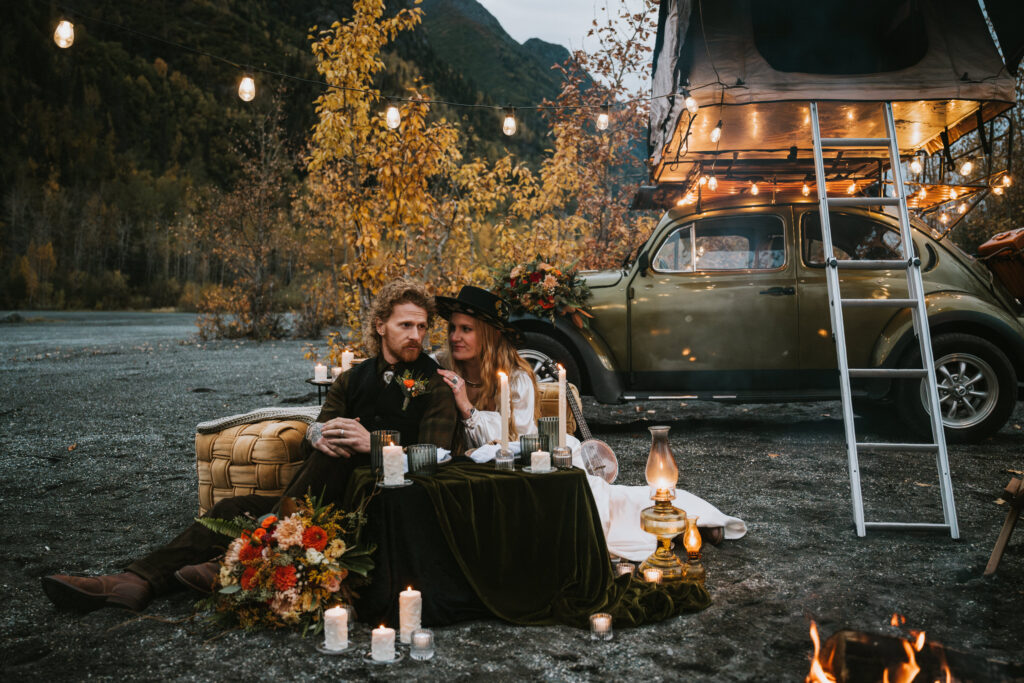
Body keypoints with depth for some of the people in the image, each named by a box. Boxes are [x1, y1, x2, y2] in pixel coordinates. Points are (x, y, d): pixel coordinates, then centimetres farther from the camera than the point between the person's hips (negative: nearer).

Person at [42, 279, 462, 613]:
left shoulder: (434, 388, 2)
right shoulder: (353, 379, 18)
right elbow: (317, 427, 8)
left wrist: (374, 443, -23)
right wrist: (318, 434, -18)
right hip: (323, 498, 5)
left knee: (338, 455, -33)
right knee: (234, 508, -12)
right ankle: (138, 582, -24)